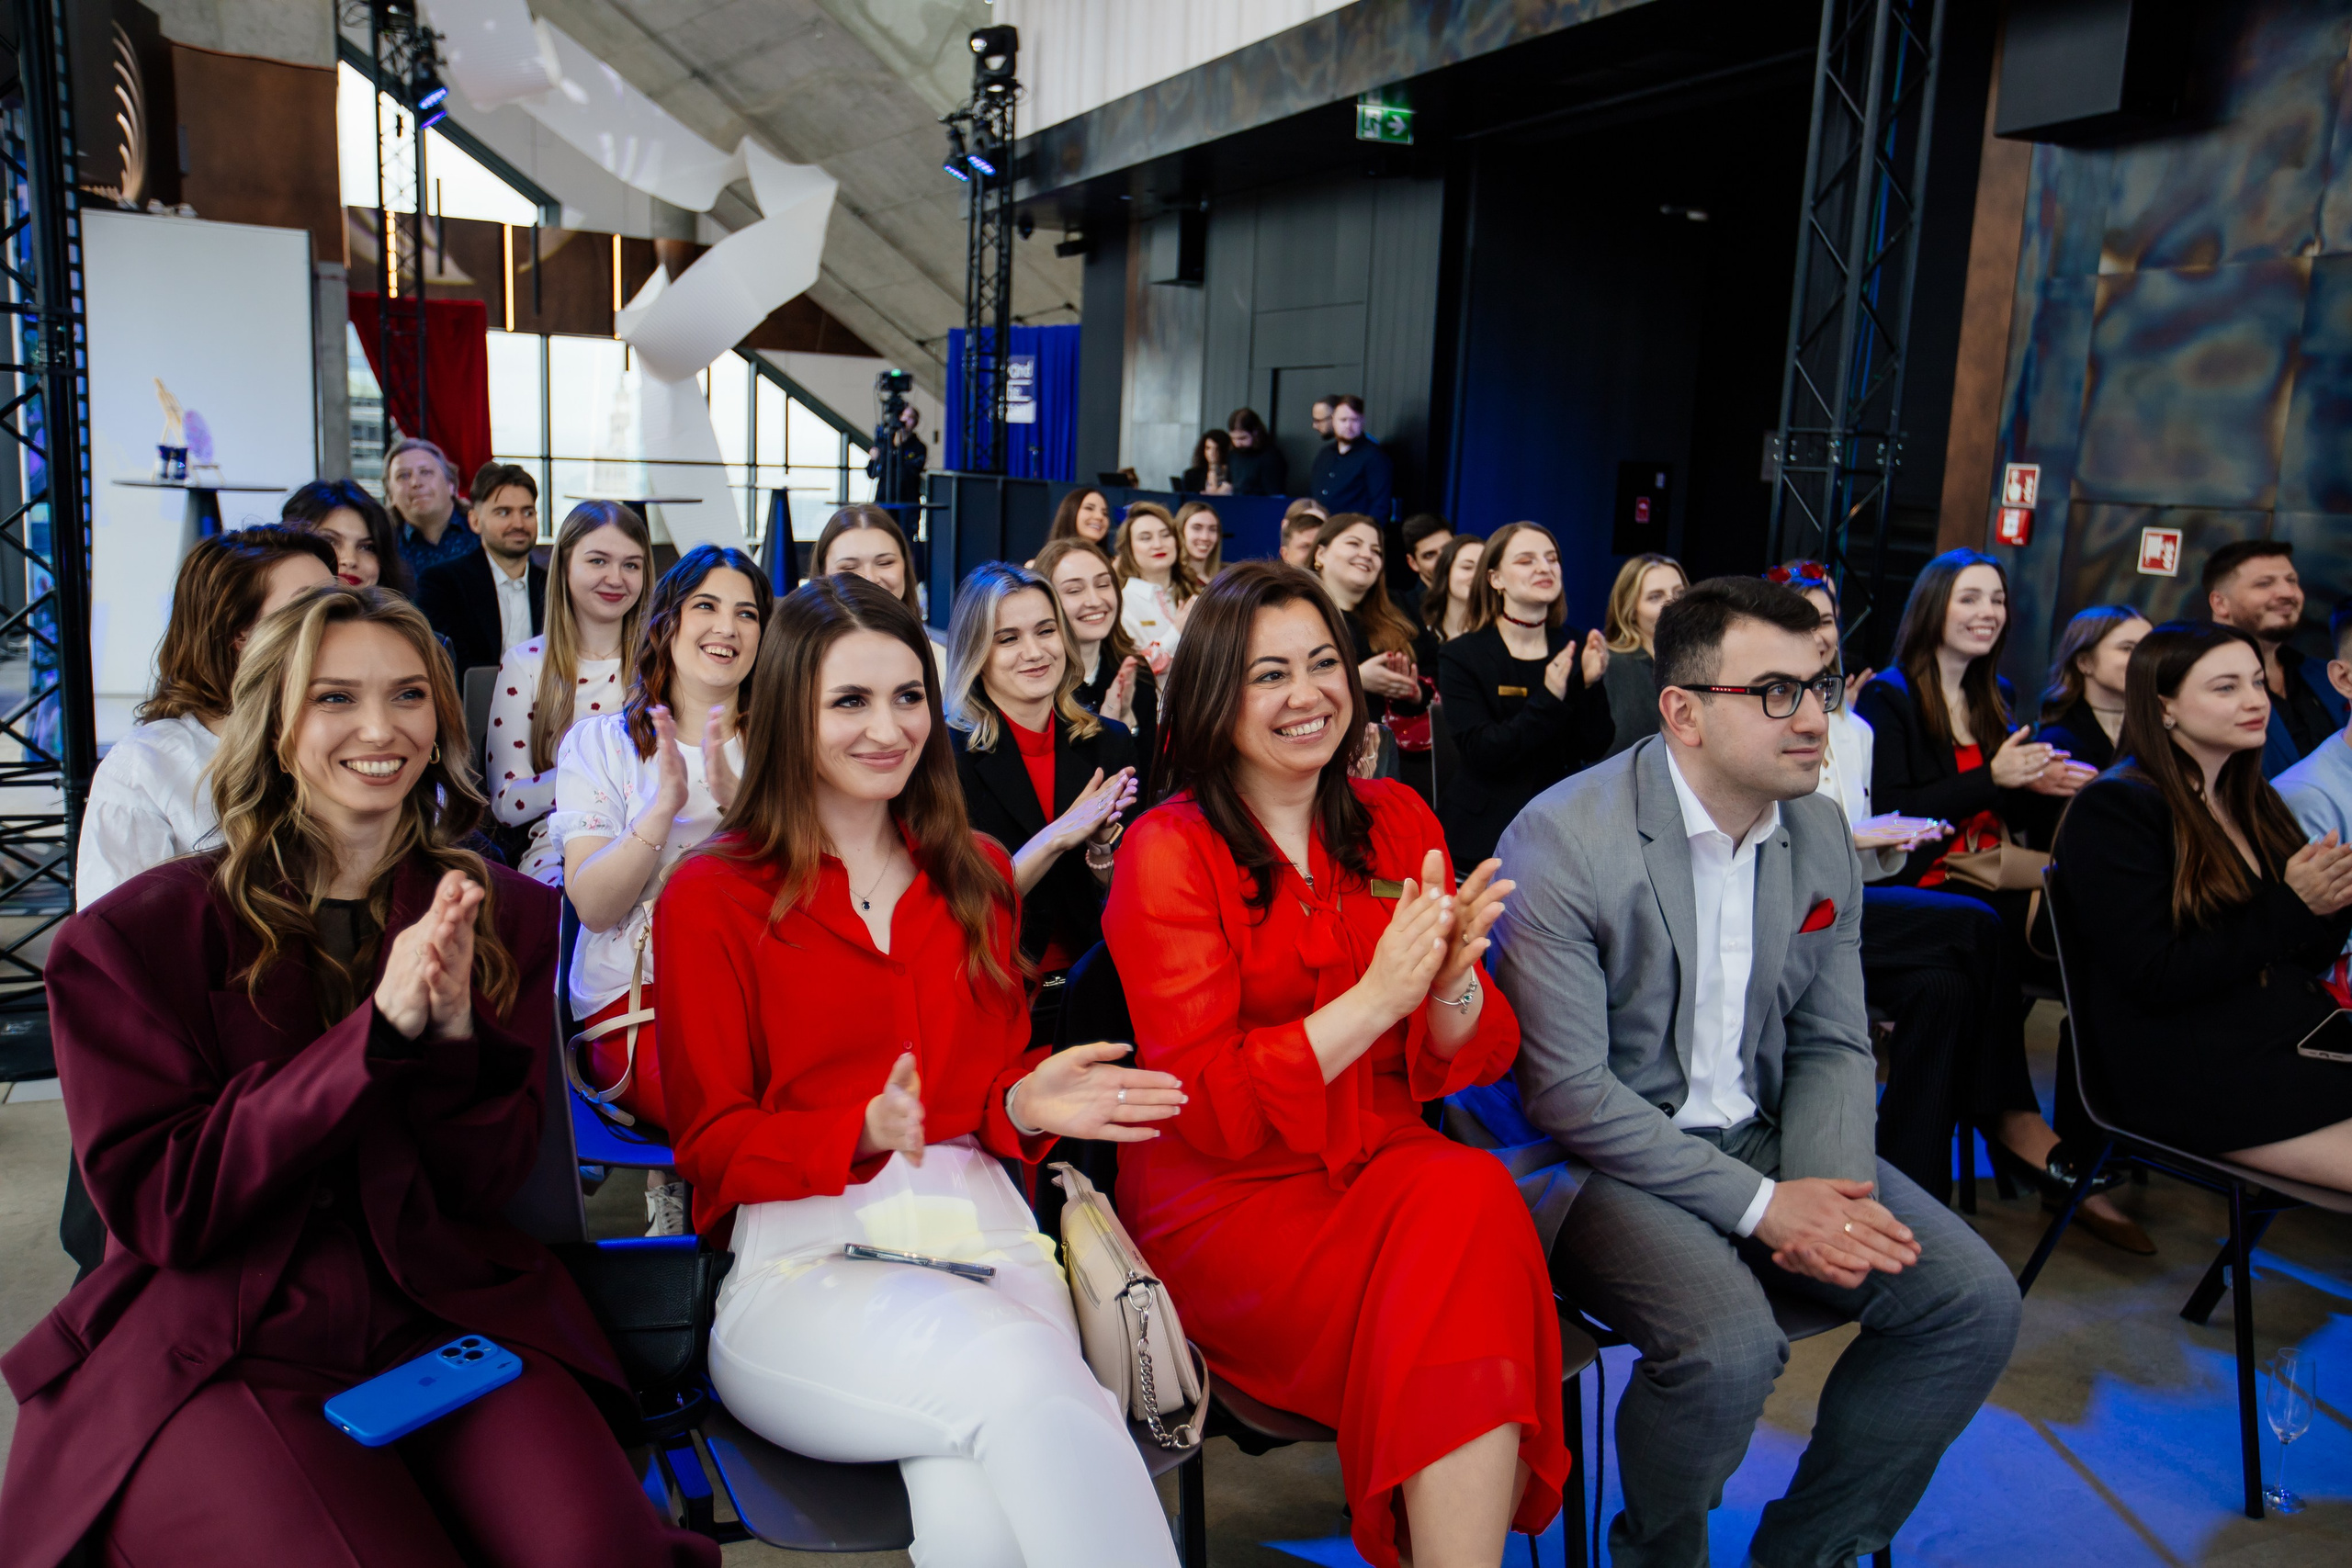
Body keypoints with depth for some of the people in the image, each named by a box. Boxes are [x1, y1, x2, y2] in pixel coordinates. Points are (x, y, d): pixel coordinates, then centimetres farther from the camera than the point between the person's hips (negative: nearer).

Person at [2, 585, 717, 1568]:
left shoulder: (506, 915, 9)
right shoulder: (128, 939, 2)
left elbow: (484, 1182, 4)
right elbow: (158, 1209, -7)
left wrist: (456, 1027, -16)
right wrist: (378, 1027, -18)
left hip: (449, 1318, 1)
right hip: (207, 1350, 0)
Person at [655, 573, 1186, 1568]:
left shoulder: (978, 875, 19)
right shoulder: (711, 897, 6)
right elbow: (711, 1142, 4)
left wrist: (1029, 1103, -3)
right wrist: (863, 1131, -16)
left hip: (981, 1233, 3)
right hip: (805, 1256, -2)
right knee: (1027, 1383, -34)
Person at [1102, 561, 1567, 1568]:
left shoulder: (1397, 822, 8)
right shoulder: (1168, 852, -6)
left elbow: (1477, 1064, 5)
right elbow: (1205, 1109, -12)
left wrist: (1452, 981, -19)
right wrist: (1376, 998, -23)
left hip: (1386, 1167, 4)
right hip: (1226, 1200, -4)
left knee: (1469, 1191, -29)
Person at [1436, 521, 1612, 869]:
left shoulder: (1576, 647, 4)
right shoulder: (1461, 656, -7)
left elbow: (1593, 750, 0)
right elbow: (1481, 752, -17)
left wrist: (1590, 685, -16)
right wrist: (1549, 699, -26)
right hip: (1485, 833, -3)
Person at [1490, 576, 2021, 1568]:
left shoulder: (1822, 834, 4)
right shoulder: (1562, 840, -18)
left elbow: (1834, 1044, 9)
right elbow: (1568, 1089, -19)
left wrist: (1826, 1198, -11)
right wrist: (1761, 1204, -21)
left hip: (1762, 1139, 7)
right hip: (1605, 1156, -6)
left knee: (1975, 1300, -7)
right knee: (1727, 1342, -30)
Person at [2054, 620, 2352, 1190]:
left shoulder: (2253, 801, 17)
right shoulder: (2112, 811, -8)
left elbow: (2303, 961, 16)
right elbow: (2156, 977, -15)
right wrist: (2289, 909, -16)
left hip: (2298, 1037, 8)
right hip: (2192, 1073, -8)